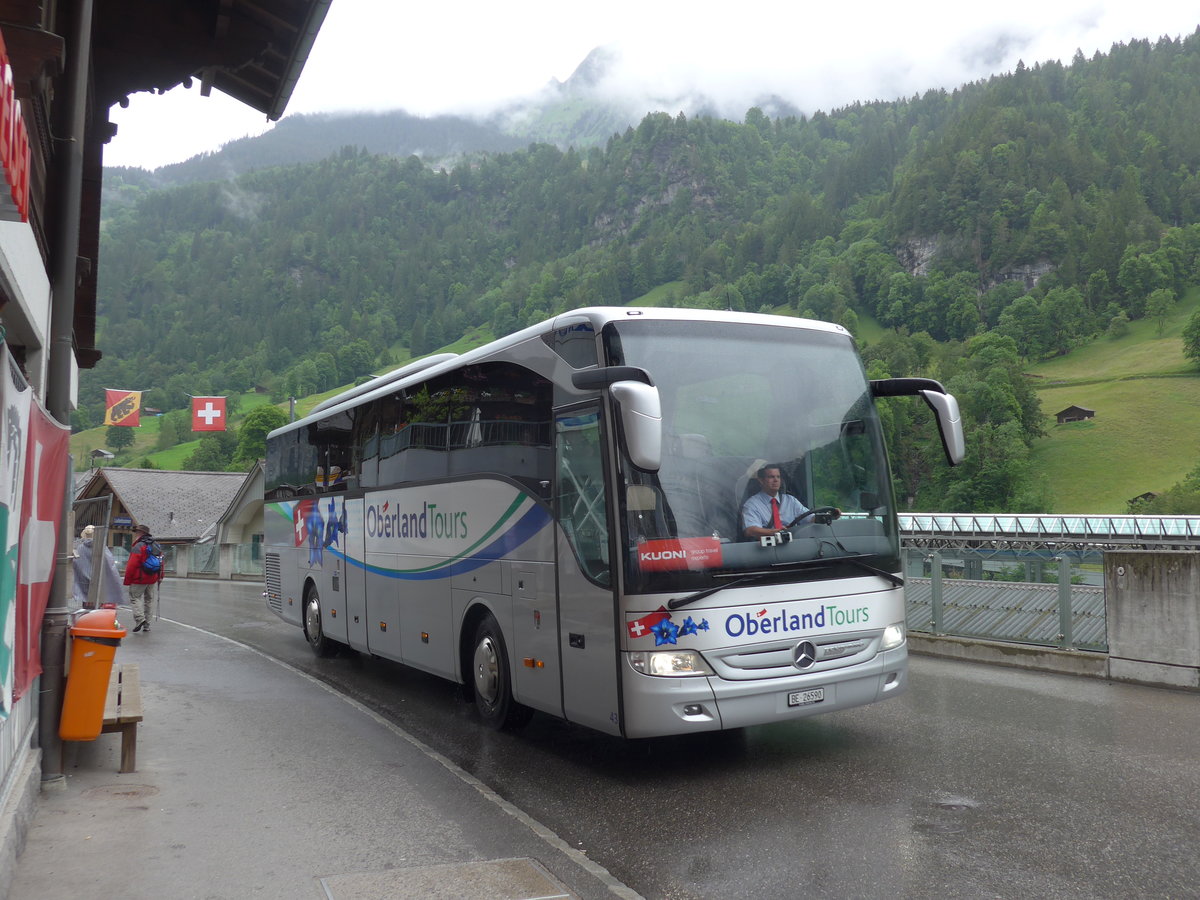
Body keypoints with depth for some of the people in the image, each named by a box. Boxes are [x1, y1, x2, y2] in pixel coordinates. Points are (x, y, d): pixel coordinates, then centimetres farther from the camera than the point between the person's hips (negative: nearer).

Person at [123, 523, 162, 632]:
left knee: (135, 597, 3)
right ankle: (147, 625, 15)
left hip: (139, 579, -7)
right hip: (152, 579, 7)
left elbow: (132, 565, -17)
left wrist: (127, 579, -11)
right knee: (149, 600, 12)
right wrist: (160, 576, 24)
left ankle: (139, 618, -15)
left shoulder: (138, 547, -13)